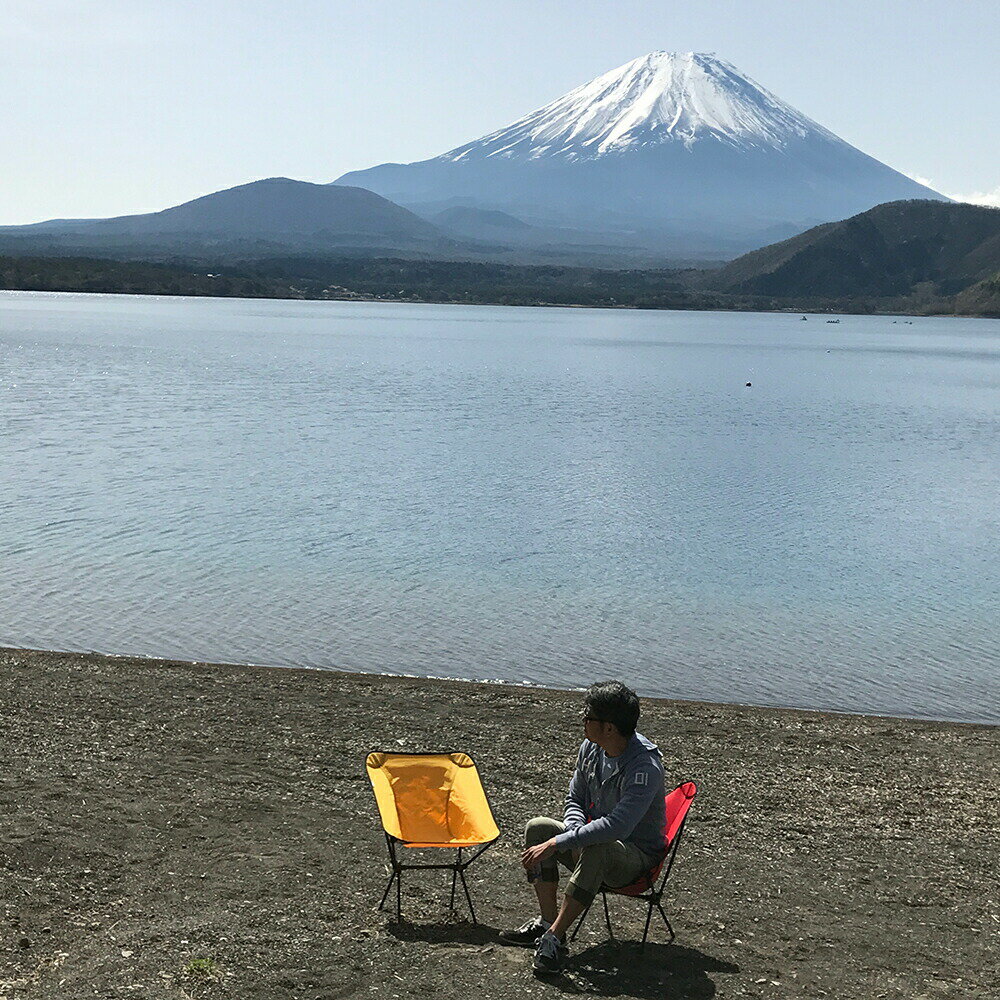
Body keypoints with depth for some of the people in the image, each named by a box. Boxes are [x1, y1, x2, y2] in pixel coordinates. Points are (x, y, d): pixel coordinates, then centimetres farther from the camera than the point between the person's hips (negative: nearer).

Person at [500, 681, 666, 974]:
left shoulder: (645, 766, -28)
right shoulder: (590, 748, -3)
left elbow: (617, 826, -38)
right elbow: (574, 800, 8)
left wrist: (556, 844, -37)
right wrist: (577, 832, -15)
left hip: (637, 857, -7)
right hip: (596, 839, 8)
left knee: (597, 849, -38)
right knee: (537, 827, -12)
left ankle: (555, 937, -30)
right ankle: (546, 921, -10)